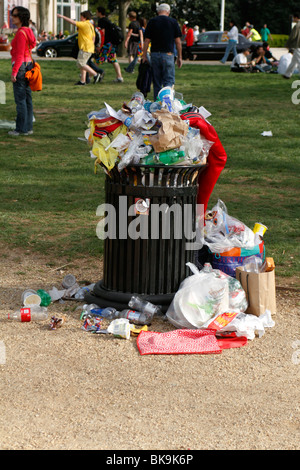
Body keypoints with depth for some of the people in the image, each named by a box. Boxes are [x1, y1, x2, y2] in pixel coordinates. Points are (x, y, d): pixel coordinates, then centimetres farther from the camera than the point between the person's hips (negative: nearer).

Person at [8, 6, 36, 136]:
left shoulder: (21, 33, -16)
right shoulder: (27, 31, 13)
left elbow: (20, 54, -19)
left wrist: (14, 72, -19)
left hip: (20, 66, -10)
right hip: (27, 64, 10)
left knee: (20, 99, -5)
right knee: (27, 98, 11)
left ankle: (21, 129, -3)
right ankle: (28, 127, 14)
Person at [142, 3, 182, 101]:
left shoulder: (152, 22, 3)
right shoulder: (173, 22, 2)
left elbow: (147, 40, 2)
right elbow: (178, 41, 3)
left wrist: (144, 55, 9)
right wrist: (179, 57, 9)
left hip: (155, 54, 2)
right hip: (168, 54, -2)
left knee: (156, 83, 10)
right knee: (169, 81, -1)